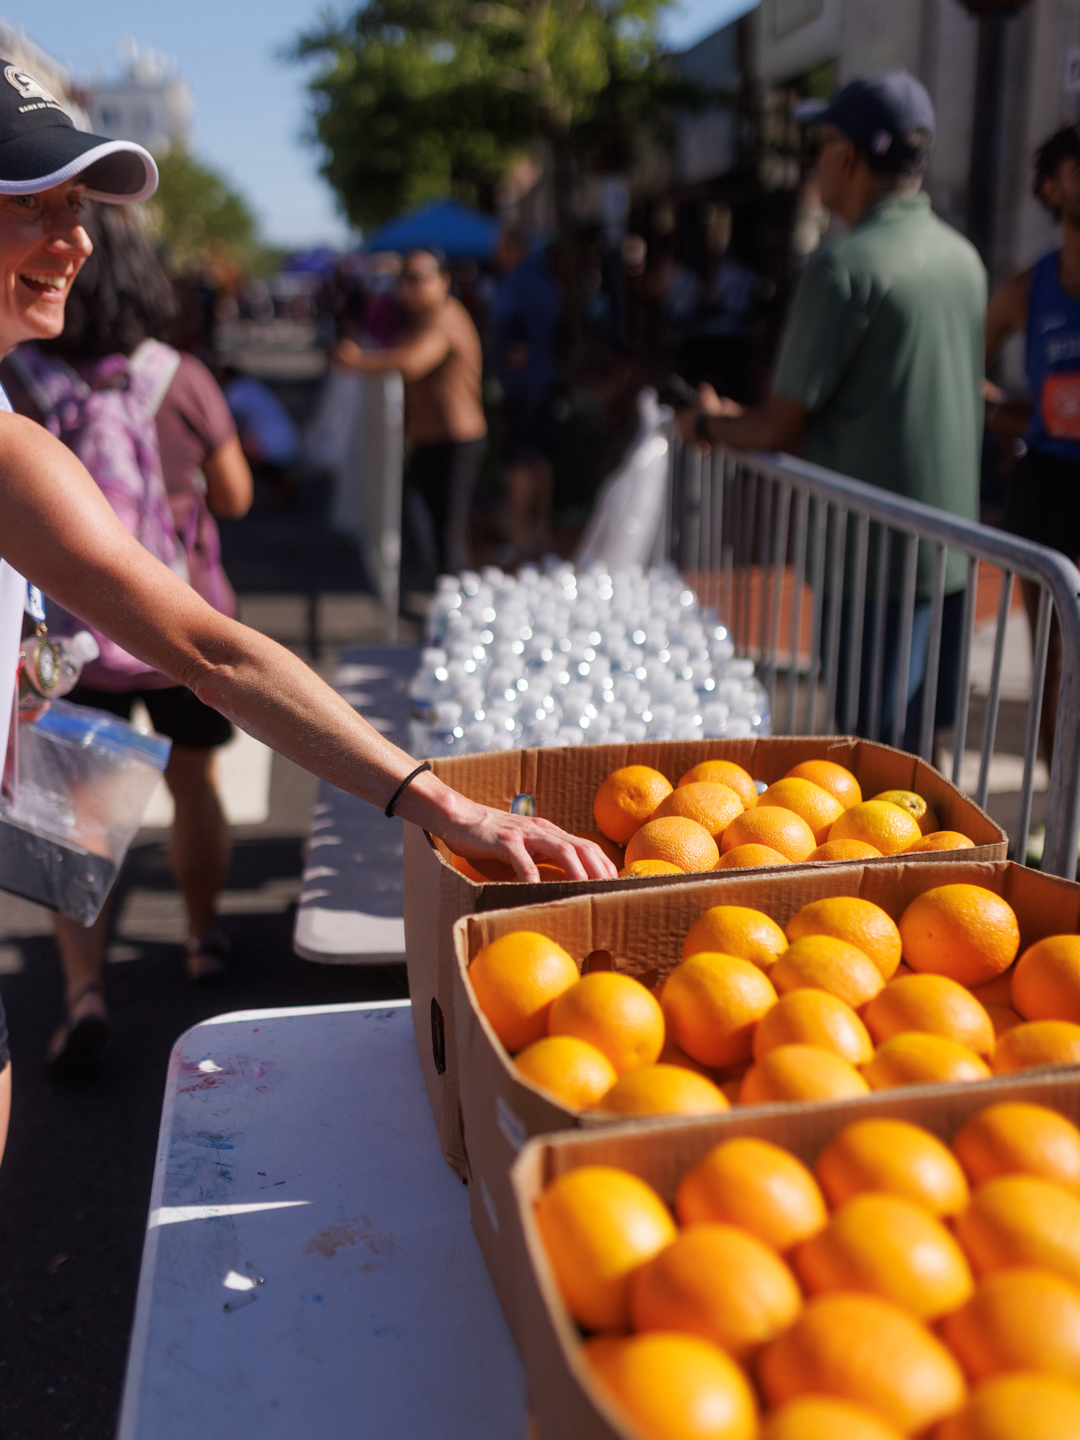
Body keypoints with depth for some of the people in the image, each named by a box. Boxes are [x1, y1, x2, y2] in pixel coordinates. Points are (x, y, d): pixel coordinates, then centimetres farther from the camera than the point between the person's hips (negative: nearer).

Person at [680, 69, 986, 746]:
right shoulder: (964, 257, 10)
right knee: (925, 736, 17)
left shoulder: (847, 265, -16)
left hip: (875, 550, -8)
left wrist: (709, 424, 6)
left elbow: (782, 426, -15)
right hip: (951, 546, 8)